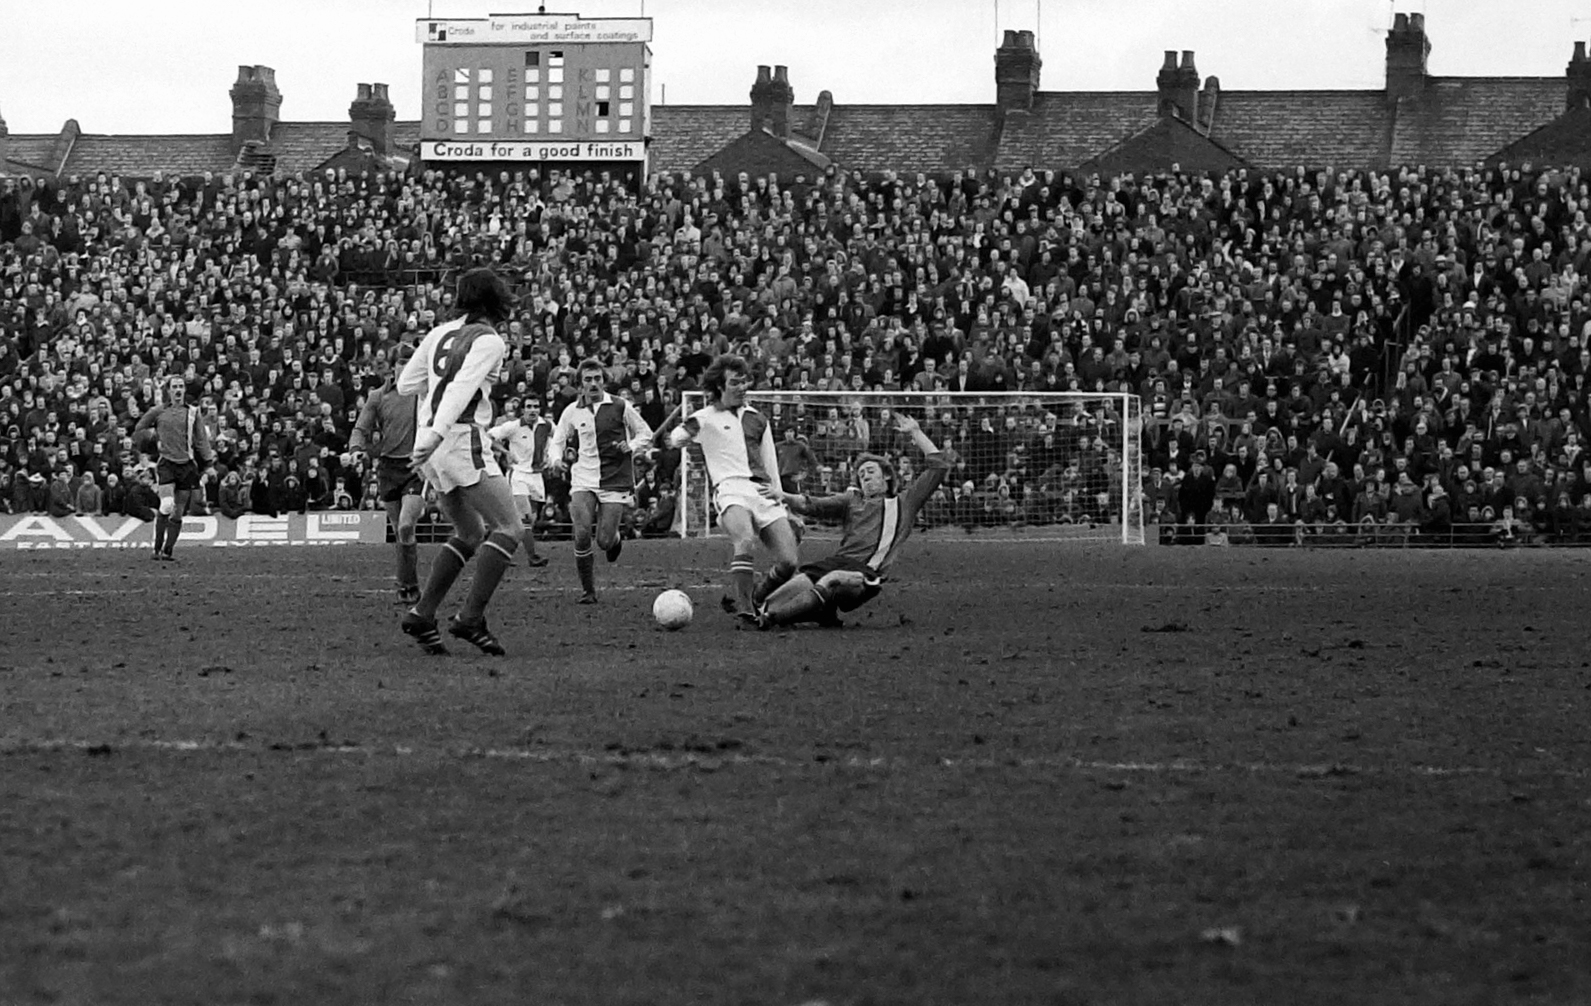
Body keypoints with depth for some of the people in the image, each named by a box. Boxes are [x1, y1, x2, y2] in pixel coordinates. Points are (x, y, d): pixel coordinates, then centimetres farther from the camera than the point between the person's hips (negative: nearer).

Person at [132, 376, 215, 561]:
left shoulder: (192, 412, 10)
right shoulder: (157, 412, 5)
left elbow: (201, 440, 10)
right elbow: (137, 434, 12)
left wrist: (209, 456, -4)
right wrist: (154, 436, -1)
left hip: (187, 464, 3)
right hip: (166, 463, -3)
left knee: (178, 512, 3)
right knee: (167, 505, -20)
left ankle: (168, 550, 10)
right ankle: (157, 547, -10)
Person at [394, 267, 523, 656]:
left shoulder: (440, 333, 14)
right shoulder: (489, 342, -7)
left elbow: (405, 384, 16)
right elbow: (461, 389, -20)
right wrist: (435, 435, -28)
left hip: (430, 442, 8)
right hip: (463, 440, -8)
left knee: (470, 534, 19)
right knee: (507, 528, -5)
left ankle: (422, 614, 9)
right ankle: (471, 617, -16)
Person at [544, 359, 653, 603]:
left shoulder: (620, 407, 0)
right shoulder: (572, 412, 5)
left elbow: (646, 434, 9)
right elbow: (557, 441, 14)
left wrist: (631, 446, -11)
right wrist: (556, 459, -8)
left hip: (615, 481, -1)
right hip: (583, 480, 1)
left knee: (604, 541, -8)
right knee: (582, 535, -17)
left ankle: (615, 539, 33)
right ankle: (587, 590, -2)